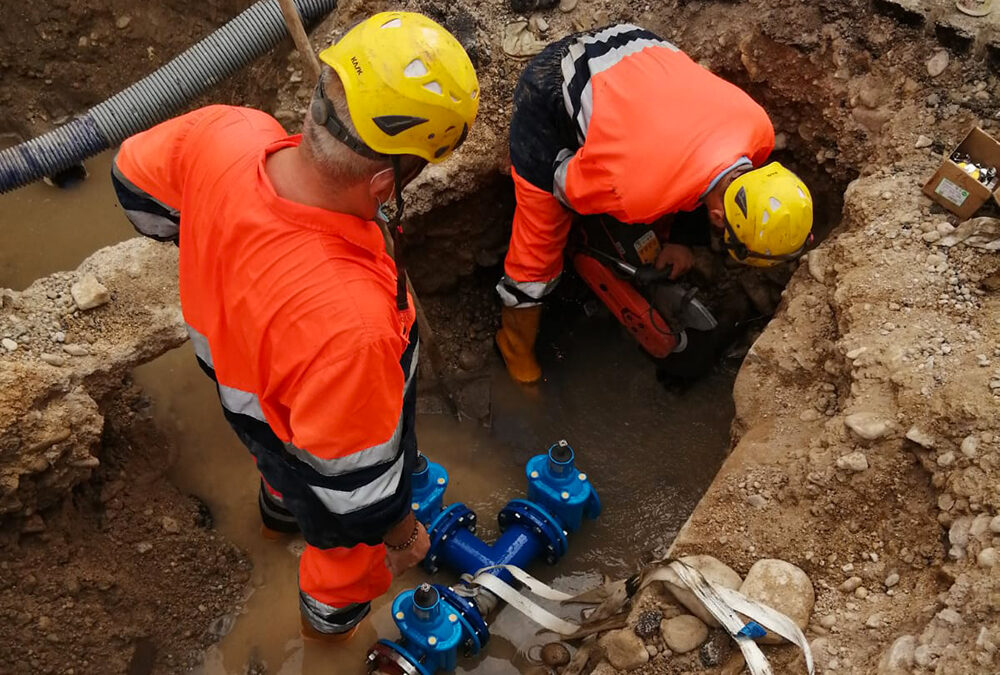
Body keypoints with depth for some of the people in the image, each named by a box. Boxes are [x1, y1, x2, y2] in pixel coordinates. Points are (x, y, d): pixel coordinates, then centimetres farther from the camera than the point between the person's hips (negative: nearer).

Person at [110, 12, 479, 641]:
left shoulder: (227, 133, -32)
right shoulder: (349, 321, -51)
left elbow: (138, 178, -6)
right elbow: (353, 477, -32)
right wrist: (400, 535, -10)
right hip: (313, 454, -5)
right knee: (349, 544, 31)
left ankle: (281, 508, 78)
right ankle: (332, 612, 66)